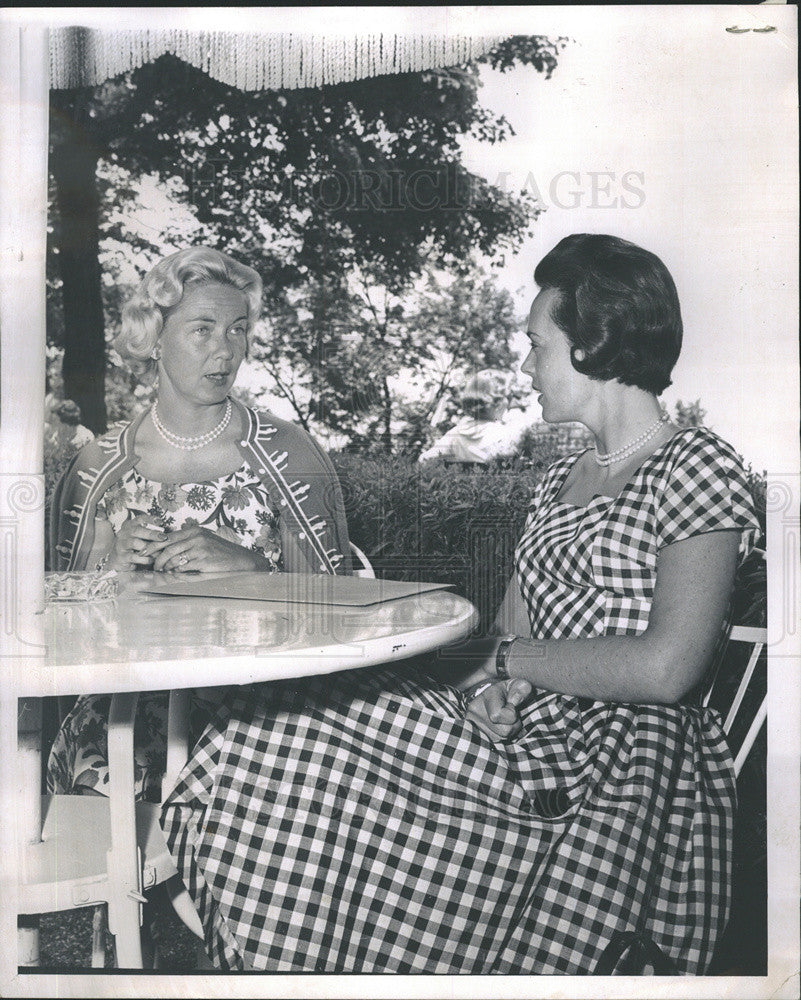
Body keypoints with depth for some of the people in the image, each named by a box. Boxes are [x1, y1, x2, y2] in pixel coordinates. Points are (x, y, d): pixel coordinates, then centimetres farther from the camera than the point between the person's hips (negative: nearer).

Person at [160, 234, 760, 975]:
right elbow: (512, 635, 13)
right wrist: (491, 685, -11)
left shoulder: (697, 465, -7)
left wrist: (509, 660, -9)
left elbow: (667, 668, -19)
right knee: (269, 733, -13)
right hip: (530, 729, 8)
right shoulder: (560, 480, 17)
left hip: (614, 771, -7)